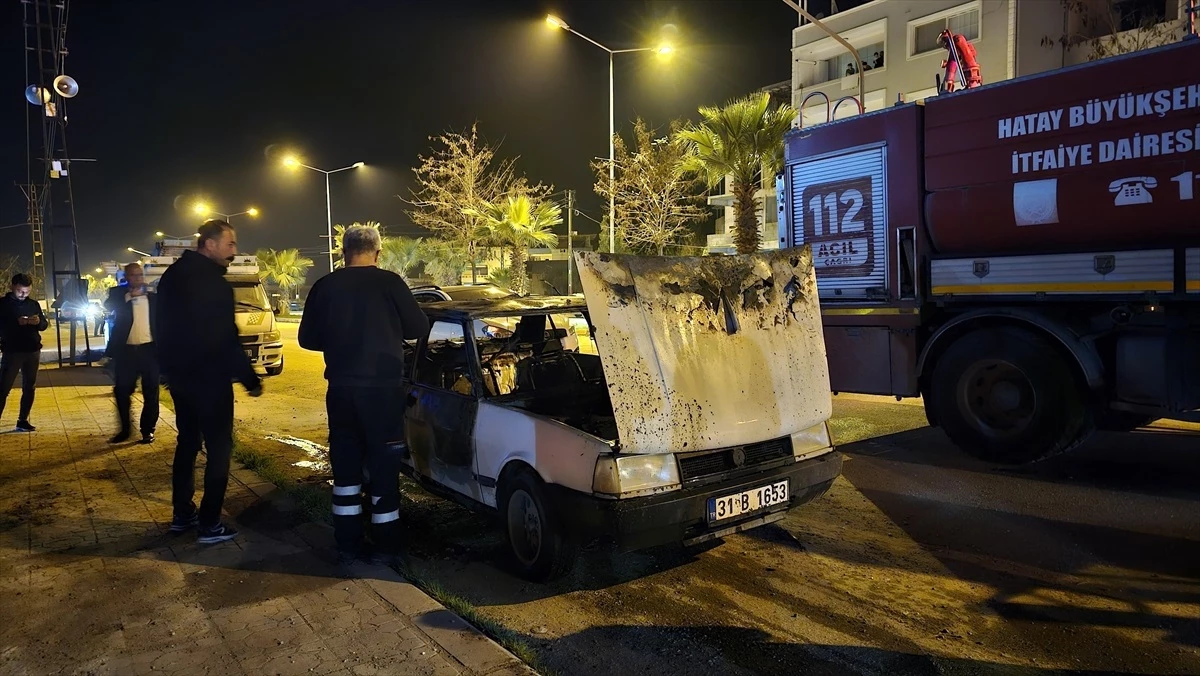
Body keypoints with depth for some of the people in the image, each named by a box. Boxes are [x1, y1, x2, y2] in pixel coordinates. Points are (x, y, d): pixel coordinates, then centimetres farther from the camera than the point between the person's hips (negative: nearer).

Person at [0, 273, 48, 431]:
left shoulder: (34, 304, 9)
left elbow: (44, 324, 10)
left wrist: (39, 322, -13)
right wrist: (17, 322, -25)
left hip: (33, 351, 4)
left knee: (29, 388, 9)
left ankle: (22, 421, 17)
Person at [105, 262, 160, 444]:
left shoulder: (154, 297, 6)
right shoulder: (119, 293, 5)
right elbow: (108, 306, -14)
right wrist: (130, 295, -20)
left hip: (149, 349, 0)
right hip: (126, 350, 0)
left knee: (151, 393, 3)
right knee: (122, 392, 5)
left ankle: (147, 430, 14)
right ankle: (125, 430, 20)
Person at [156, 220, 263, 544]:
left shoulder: (173, 275, 10)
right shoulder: (213, 282, -19)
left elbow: (162, 329, 16)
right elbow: (226, 340, -21)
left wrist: (169, 368, 24)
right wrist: (250, 379, -14)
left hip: (180, 375, 9)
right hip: (209, 379, -9)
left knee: (187, 442, 18)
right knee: (219, 447, -2)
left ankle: (182, 514, 26)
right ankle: (209, 524, 0)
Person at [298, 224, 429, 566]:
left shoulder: (326, 286, 1)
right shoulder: (389, 282, -7)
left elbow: (307, 338, 7)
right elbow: (419, 328, -1)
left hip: (341, 388, 3)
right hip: (383, 387, -2)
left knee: (345, 464, 14)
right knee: (384, 465, 7)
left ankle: (347, 545, 20)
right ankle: (384, 547, 13)